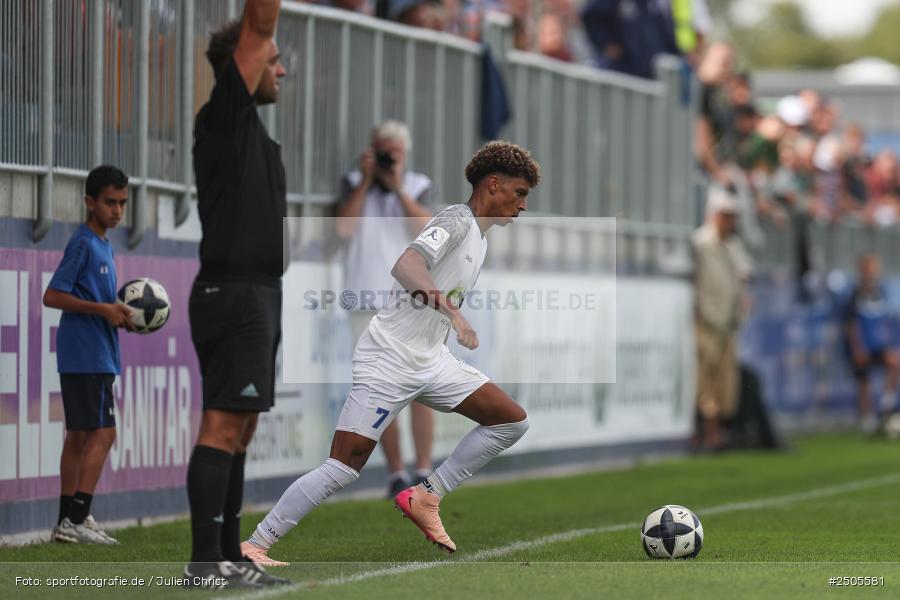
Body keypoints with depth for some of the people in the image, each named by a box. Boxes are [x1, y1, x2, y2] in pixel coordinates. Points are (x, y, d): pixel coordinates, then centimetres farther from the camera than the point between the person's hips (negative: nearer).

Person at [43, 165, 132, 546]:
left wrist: (119, 316, 9)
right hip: (88, 355, -10)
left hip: (97, 354, 10)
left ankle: (68, 521, 12)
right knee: (102, 433, -13)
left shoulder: (104, 246, 17)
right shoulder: (82, 244, -12)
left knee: (79, 435, 10)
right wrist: (103, 309, -20)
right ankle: (76, 520, -16)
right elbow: (52, 296, -17)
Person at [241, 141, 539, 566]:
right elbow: (405, 267, -33)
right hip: (388, 360, -9)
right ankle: (254, 545, -2)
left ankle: (425, 498, 6)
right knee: (344, 468, -11)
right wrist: (450, 308, -46)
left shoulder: (479, 237, 14)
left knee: (512, 421, 2)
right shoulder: (456, 221, -15)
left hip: (431, 362, 9)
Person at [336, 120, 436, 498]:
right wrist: (366, 182, -8)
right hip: (368, 302, 1)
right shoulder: (354, 183, 9)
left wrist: (398, 186, -13)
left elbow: (425, 229, -10)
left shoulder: (419, 187, 7)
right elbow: (344, 227, -6)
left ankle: (423, 471, -5)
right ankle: (396, 474, 8)